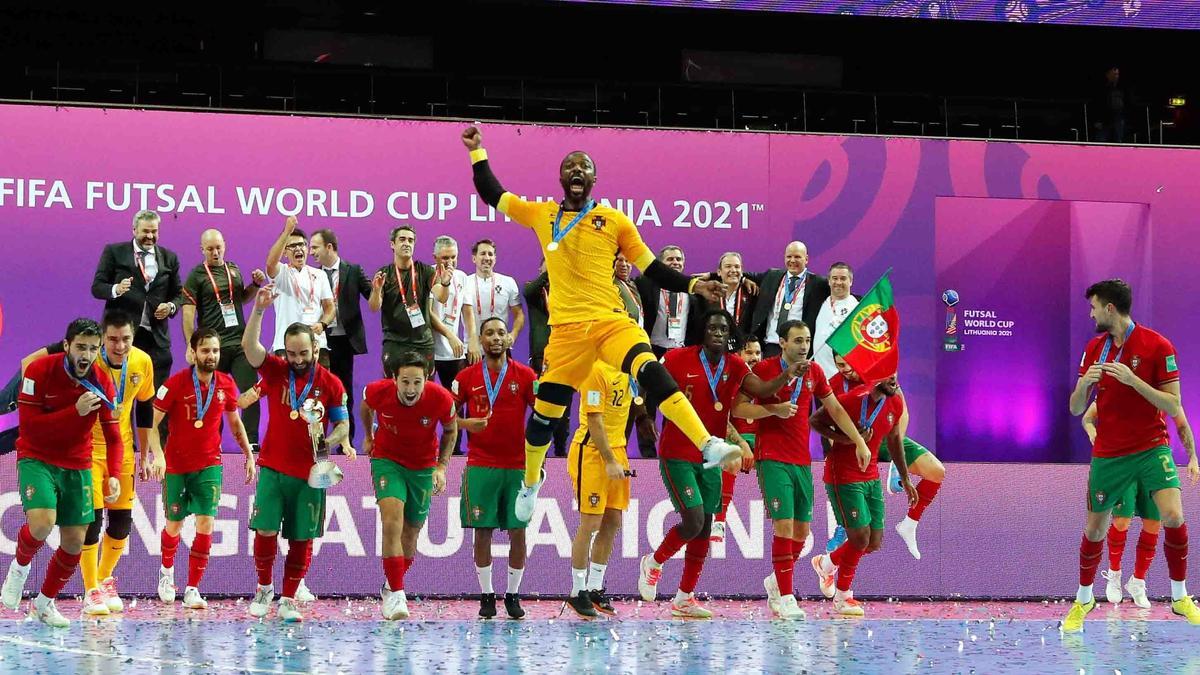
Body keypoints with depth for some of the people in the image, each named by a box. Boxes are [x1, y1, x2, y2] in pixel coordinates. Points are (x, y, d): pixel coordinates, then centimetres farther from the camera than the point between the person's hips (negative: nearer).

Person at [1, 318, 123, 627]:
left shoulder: (102, 383, -6)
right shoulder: (40, 371, -17)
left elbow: (113, 437, -3)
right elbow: (27, 425, -21)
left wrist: (114, 475, -19)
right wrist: (75, 412, -30)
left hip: (77, 466, 4)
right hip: (36, 459, -4)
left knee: (75, 540, 4)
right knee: (42, 523, -28)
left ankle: (44, 603, 27)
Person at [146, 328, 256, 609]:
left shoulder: (226, 384, -2)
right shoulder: (175, 383, -13)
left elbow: (235, 423, 13)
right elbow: (152, 422, -11)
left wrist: (249, 455, 11)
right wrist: (157, 454, -25)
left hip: (209, 464, 2)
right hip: (176, 464, -2)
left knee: (205, 524, -12)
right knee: (174, 525, 10)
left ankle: (192, 590, -5)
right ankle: (167, 571, 41)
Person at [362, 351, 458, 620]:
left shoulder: (441, 399, -25)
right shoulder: (378, 392, -24)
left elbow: (451, 429, -2)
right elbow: (366, 406, 3)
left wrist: (442, 466, -9)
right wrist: (368, 436, 18)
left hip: (423, 466, 2)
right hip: (386, 460, -2)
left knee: (411, 531, 11)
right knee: (392, 522, -22)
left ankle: (392, 588, 34)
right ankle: (396, 595, -21)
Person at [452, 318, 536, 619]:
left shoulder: (525, 375, 3)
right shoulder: (467, 377, 4)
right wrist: (465, 423, -13)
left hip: (518, 466, 0)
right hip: (480, 466, 0)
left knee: (518, 531, 0)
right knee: (482, 532, 0)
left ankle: (513, 595, 11)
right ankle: (486, 596, 8)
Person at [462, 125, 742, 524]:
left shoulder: (614, 221, 6)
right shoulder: (541, 215, 11)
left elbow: (652, 269, 9)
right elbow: (493, 195, 24)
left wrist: (693, 286, -3)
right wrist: (477, 151, 21)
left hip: (611, 320, -2)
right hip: (567, 329, 2)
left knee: (652, 373, -28)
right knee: (544, 413, 8)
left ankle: (709, 446, -36)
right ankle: (530, 483, 35)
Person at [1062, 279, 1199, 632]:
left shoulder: (1158, 346, -9)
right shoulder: (1095, 348, 4)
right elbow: (1076, 408, 6)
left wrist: (1132, 379, -24)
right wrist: (1084, 383, -16)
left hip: (1151, 448, -3)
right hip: (1108, 454, 4)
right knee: (1094, 528, 8)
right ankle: (1083, 599, 30)